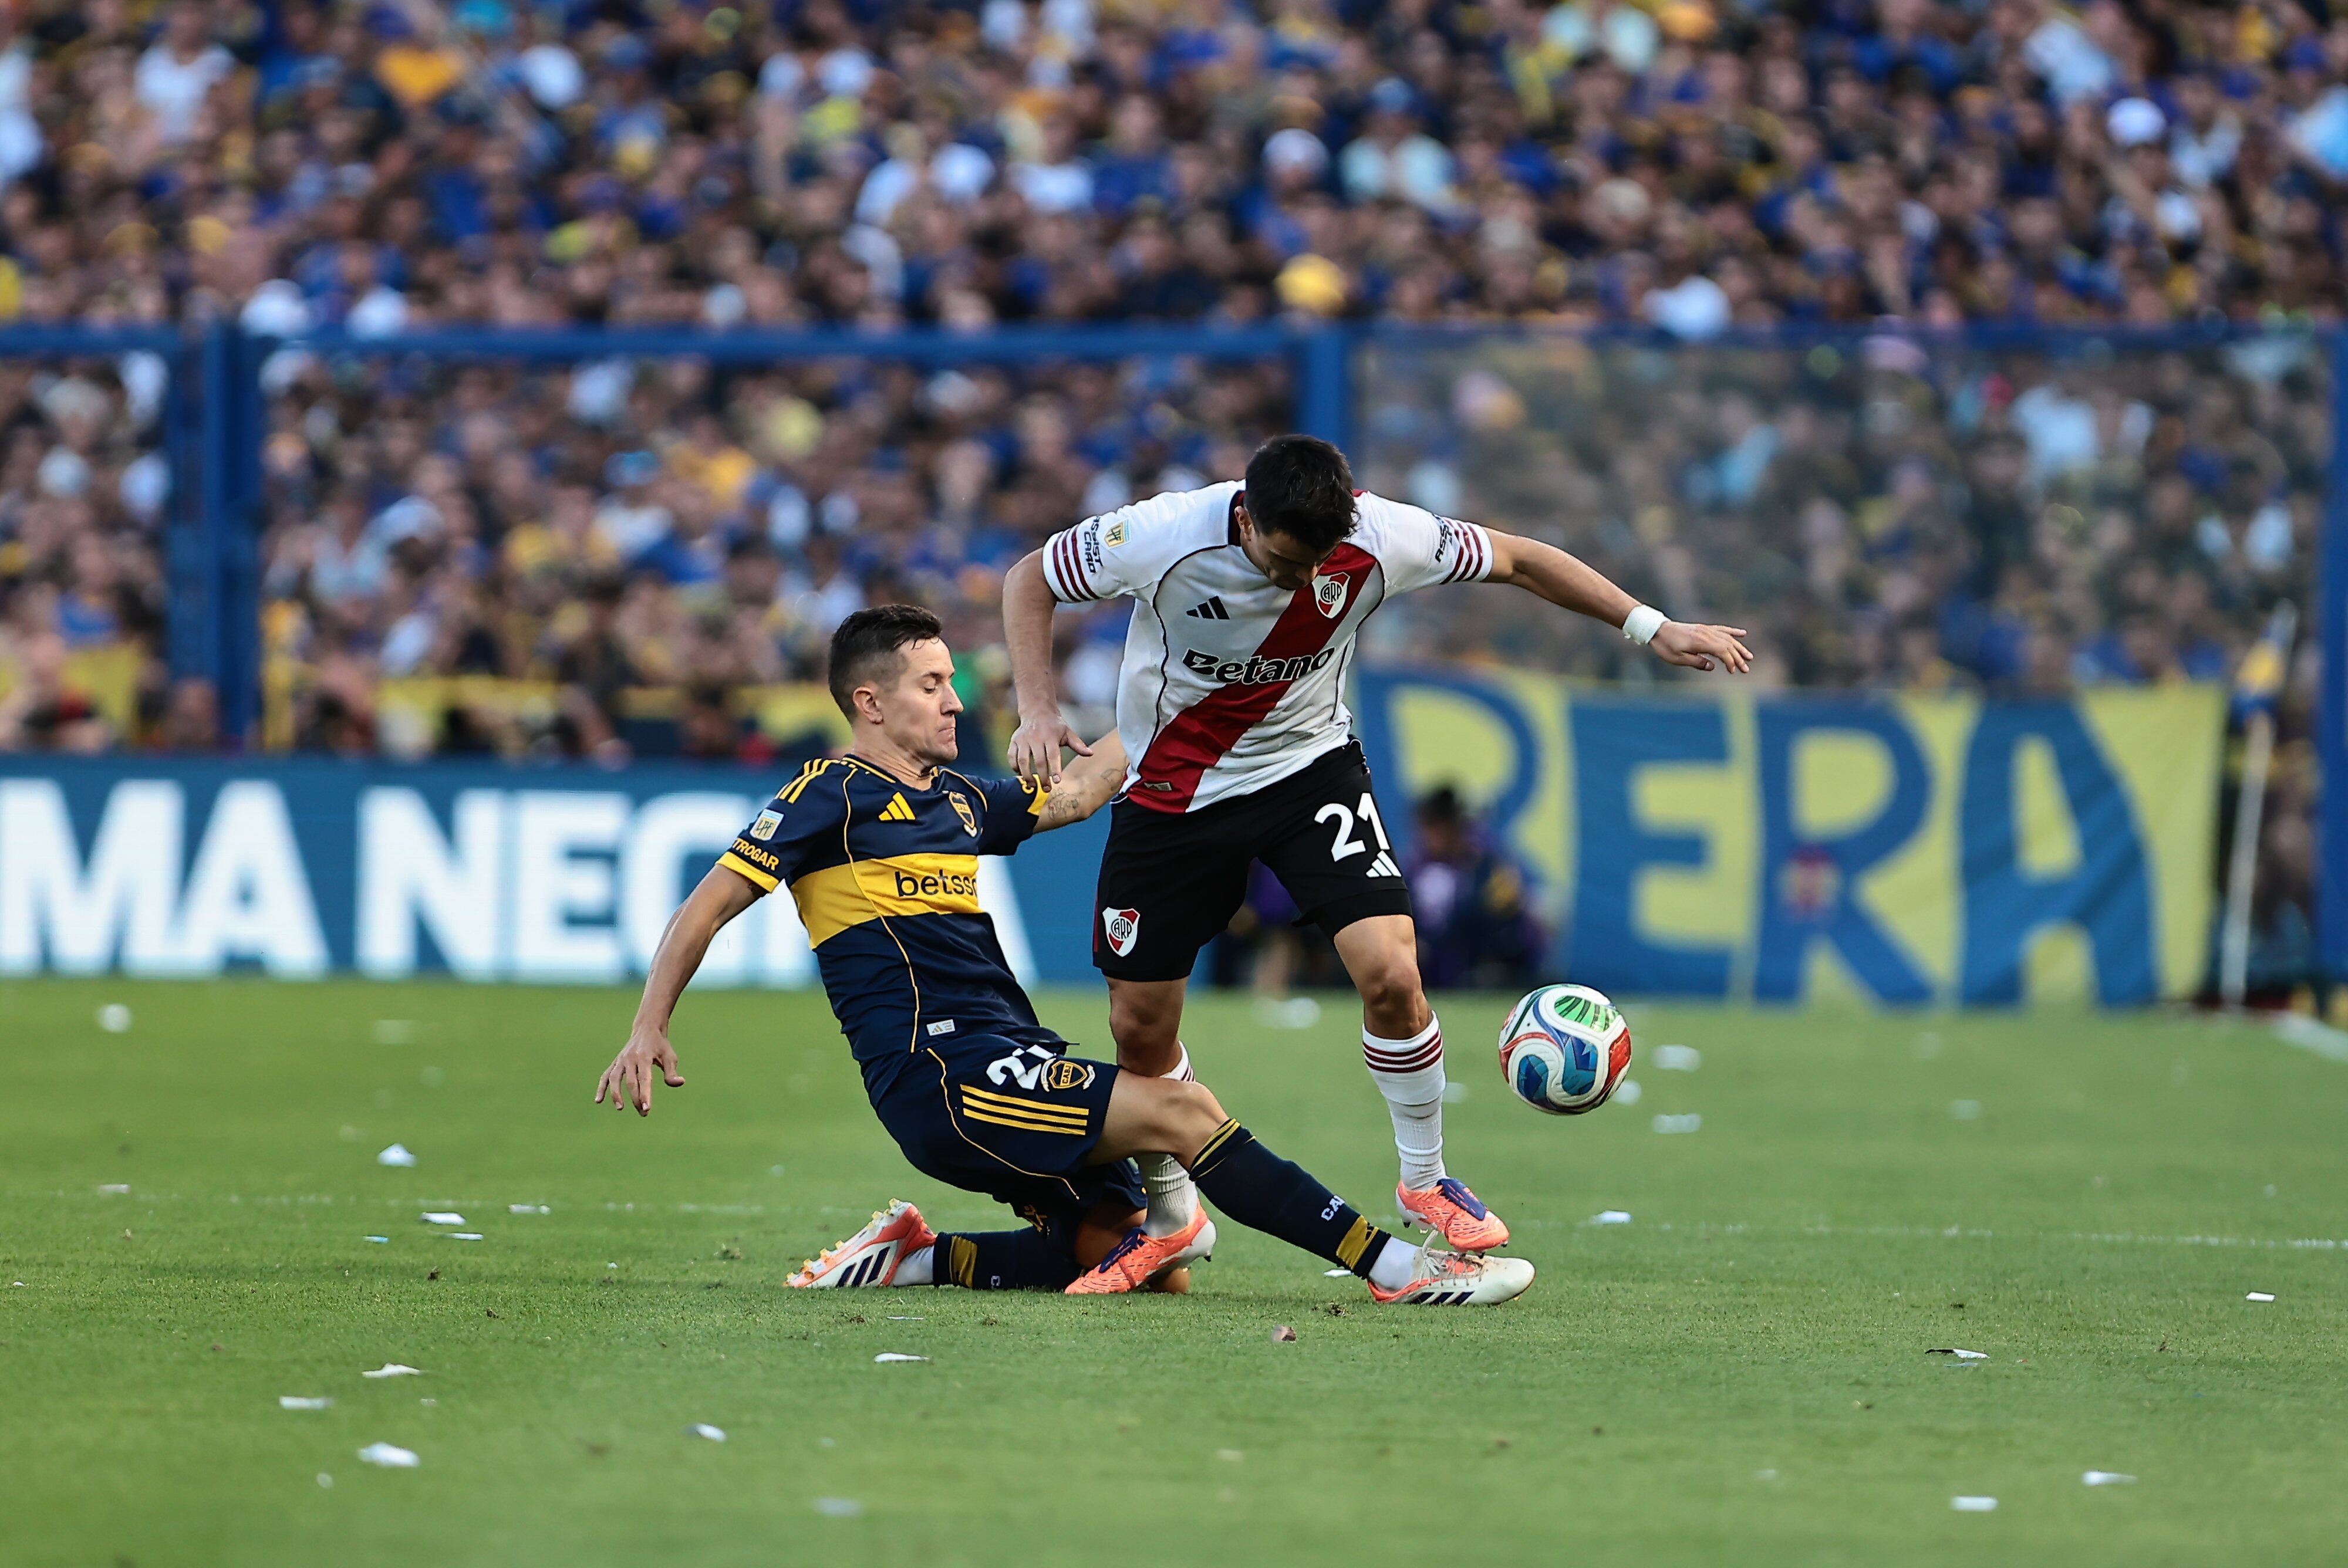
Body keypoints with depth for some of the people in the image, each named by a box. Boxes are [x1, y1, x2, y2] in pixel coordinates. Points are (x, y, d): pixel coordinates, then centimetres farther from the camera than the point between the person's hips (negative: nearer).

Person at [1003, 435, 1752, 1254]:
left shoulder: (1380, 538, -23)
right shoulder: (1161, 536, -27)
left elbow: (1514, 559, -6)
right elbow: (1031, 580, -10)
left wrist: (1654, 630, -6)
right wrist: (1038, 710, -23)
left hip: (1309, 765, 0)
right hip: (1172, 783, 0)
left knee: (1389, 971, -20)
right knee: (1139, 1029, 1)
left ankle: (1425, 1182, 3)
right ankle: (1169, 1217, 27)